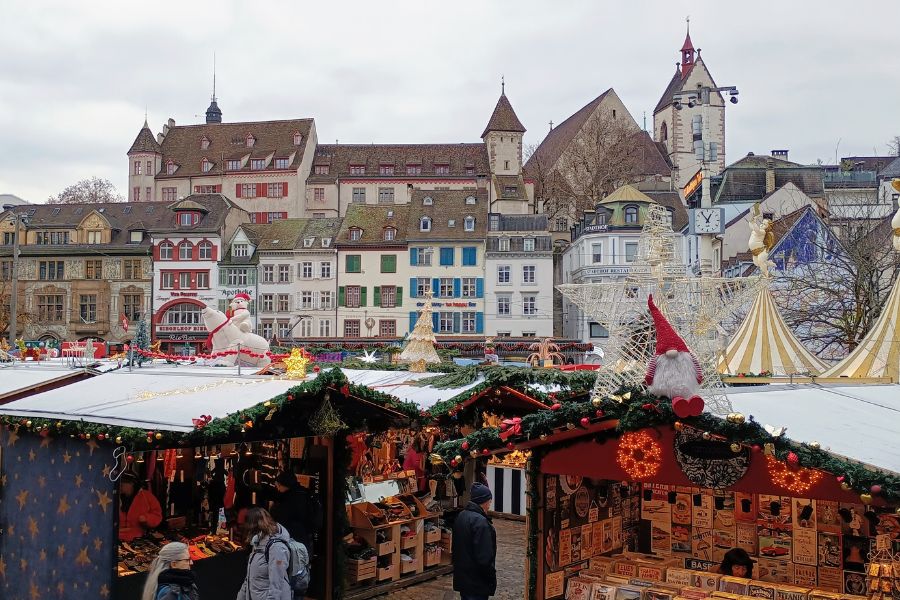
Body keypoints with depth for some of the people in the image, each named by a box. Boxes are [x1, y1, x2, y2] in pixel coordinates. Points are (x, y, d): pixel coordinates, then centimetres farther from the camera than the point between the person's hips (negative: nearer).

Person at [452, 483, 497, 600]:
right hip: (477, 582, -9)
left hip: (461, 577, 9)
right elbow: (484, 558, -24)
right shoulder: (480, 522, -22)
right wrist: (492, 579, -13)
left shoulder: (461, 516, 7)